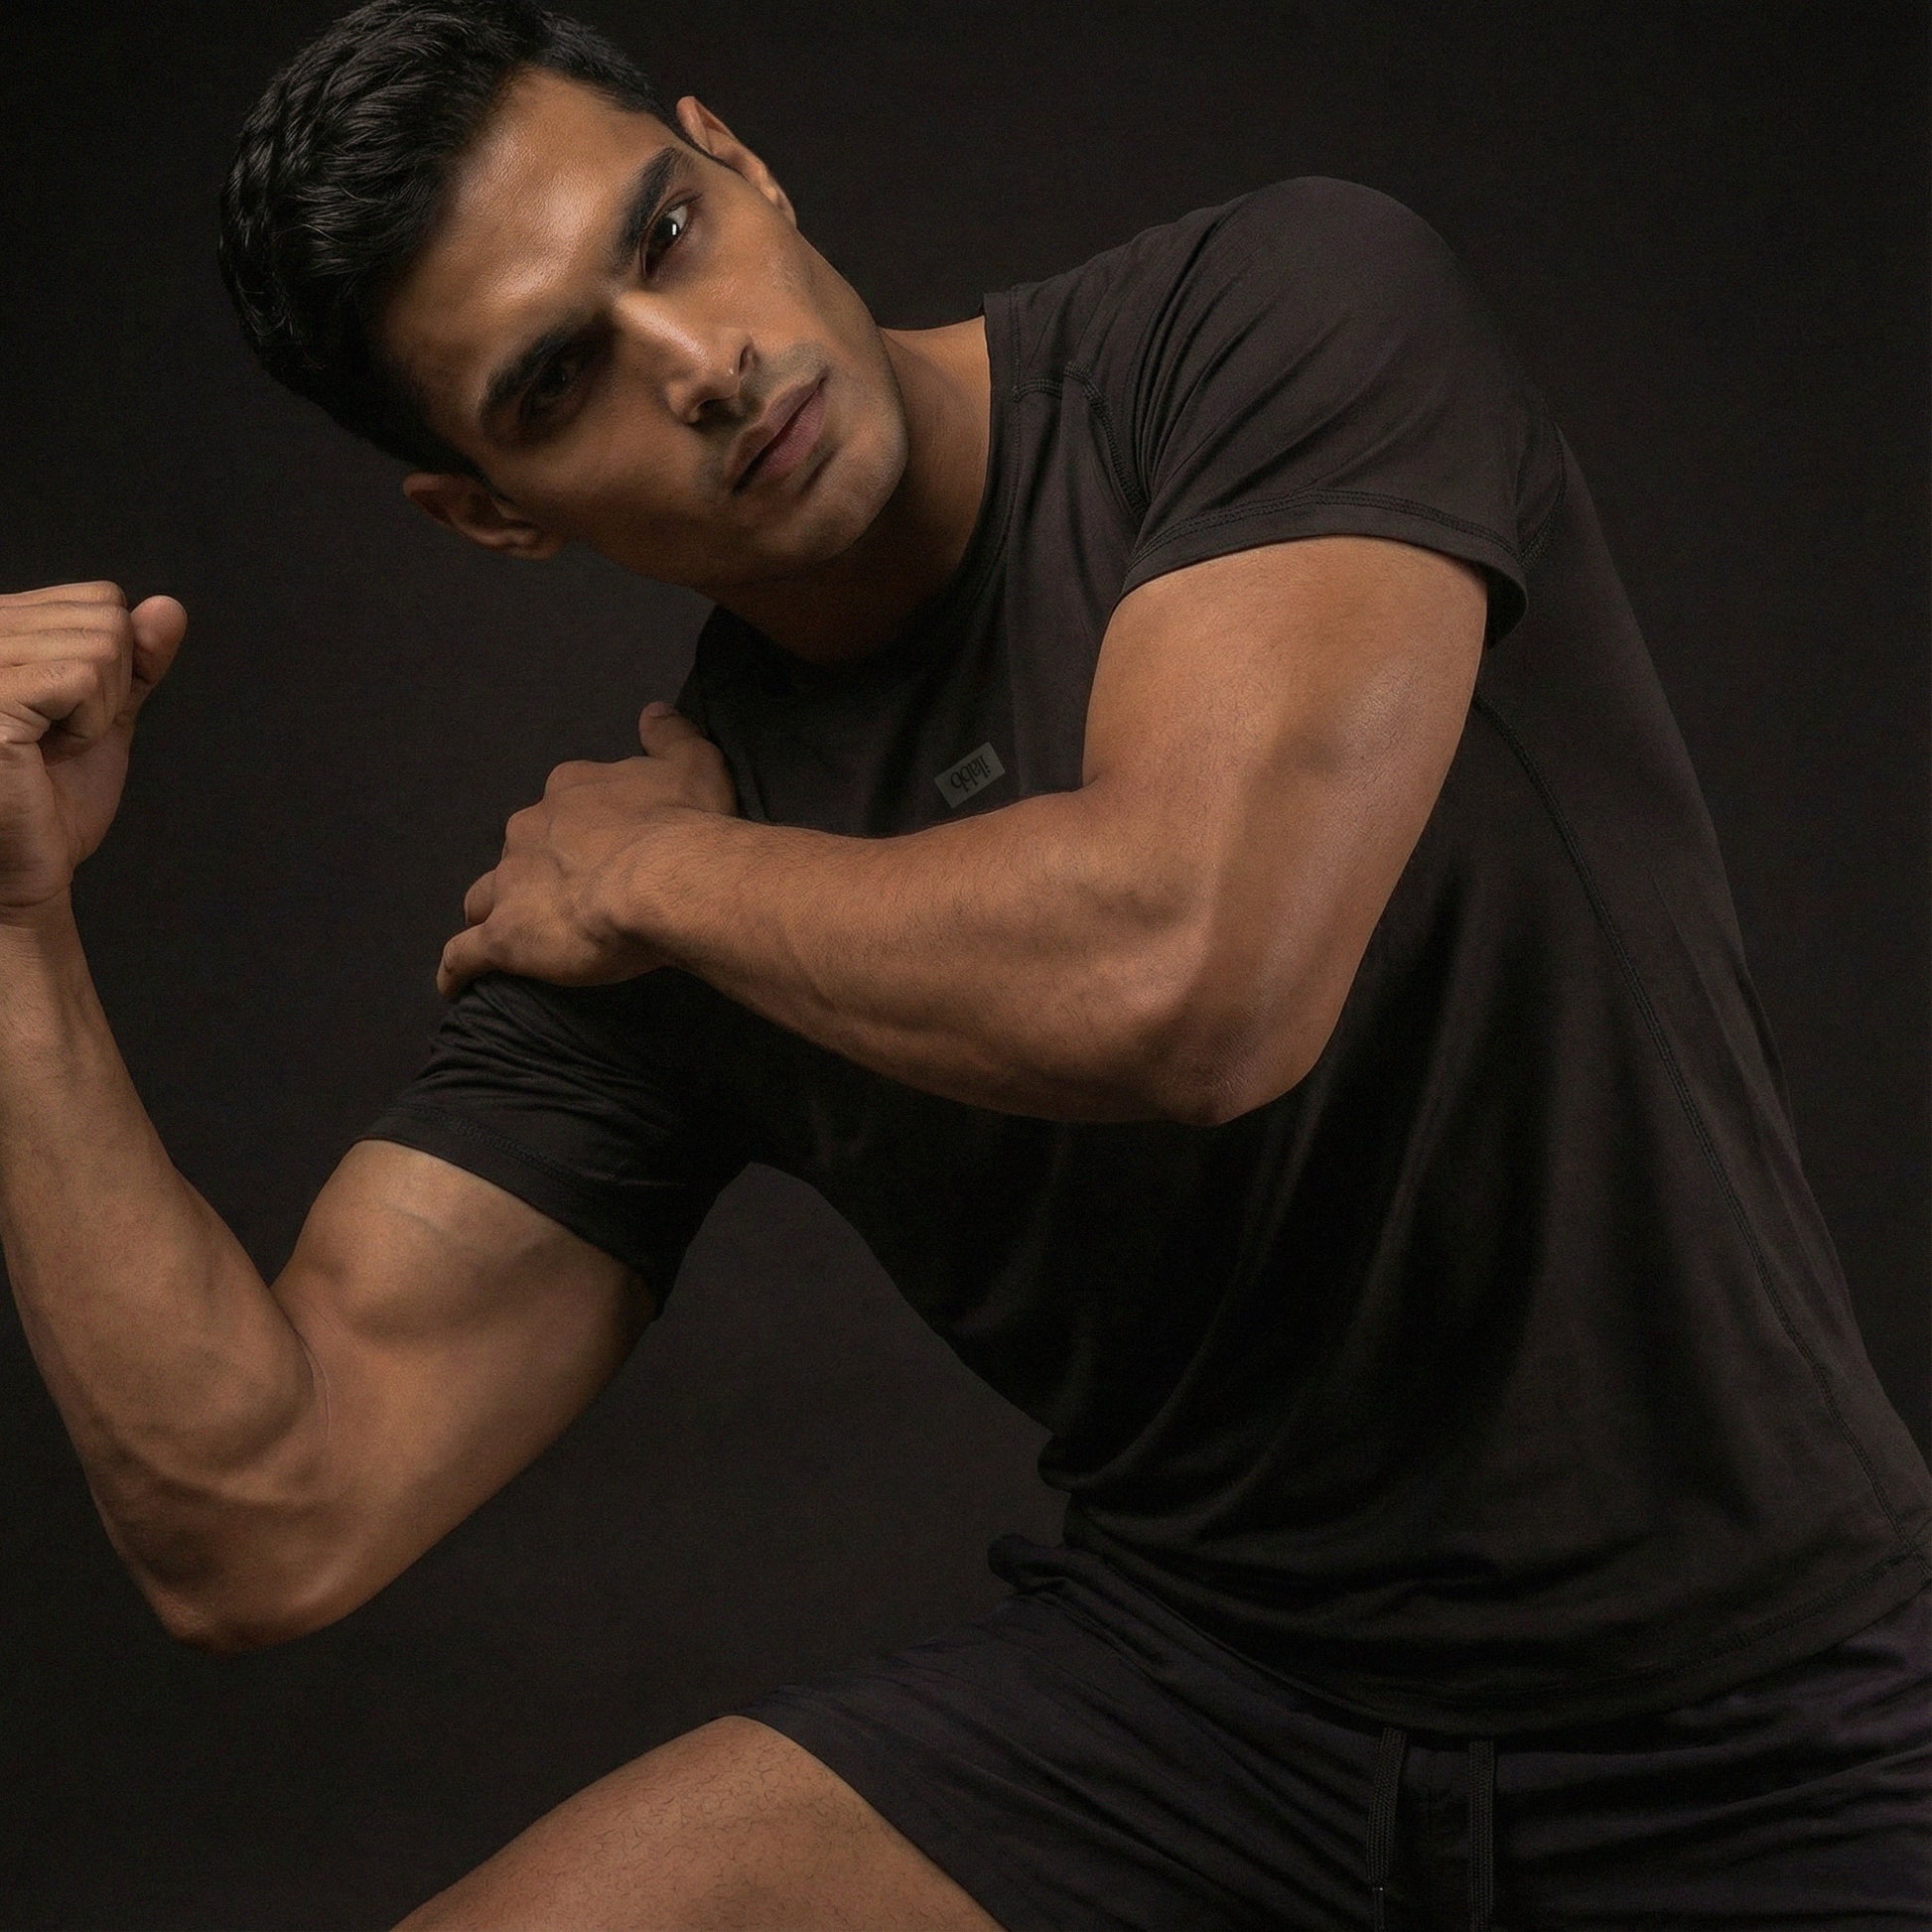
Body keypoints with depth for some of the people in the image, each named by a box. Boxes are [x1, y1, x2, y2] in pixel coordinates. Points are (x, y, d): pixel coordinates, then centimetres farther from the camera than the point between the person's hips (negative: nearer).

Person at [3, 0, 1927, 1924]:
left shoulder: (1287, 312, -14)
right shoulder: (608, 883, -4)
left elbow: (1184, 979, -29)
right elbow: (266, 1530, -7)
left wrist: (660, 869, -12)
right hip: (1189, 1675, 2)